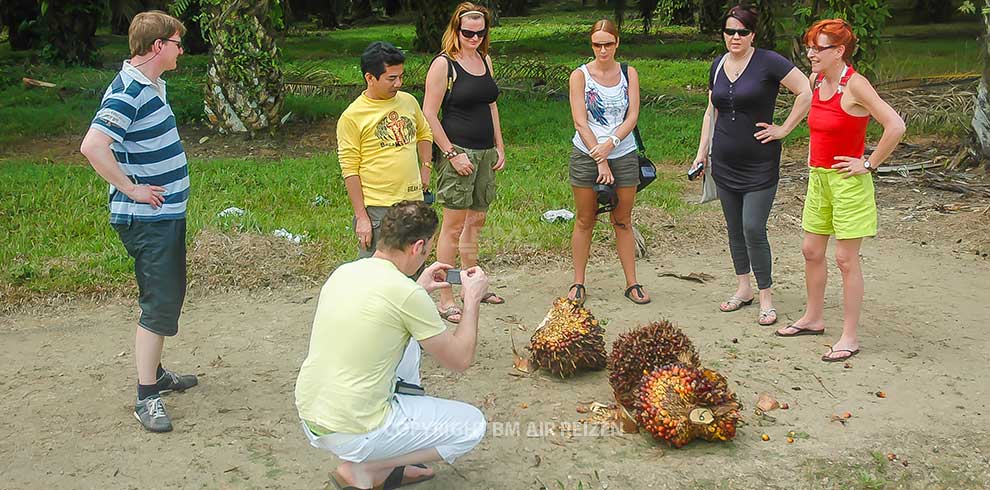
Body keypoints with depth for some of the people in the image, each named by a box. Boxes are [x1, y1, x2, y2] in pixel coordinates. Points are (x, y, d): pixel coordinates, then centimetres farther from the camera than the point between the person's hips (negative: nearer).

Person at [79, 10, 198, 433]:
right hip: (147, 219, -10)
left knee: (169, 296, 19)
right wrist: (131, 189, -23)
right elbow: (93, 146, -32)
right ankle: (147, 398, 1)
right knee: (159, 305, -7)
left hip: (167, 212, 10)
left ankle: (154, 373, 33)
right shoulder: (127, 93, -21)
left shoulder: (151, 85, 10)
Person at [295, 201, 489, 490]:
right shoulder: (407, 295, -19)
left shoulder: (344, 272, 3)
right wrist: (472, 298, 5)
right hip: (352, 436, -8)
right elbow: (460, 361, -7)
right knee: (472, 425, 7)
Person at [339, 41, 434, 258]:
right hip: (377, 209, -5)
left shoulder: (408, 101, 7)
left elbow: (424, 133, 26)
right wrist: (361, 216, -12)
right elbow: (350, 170, -9)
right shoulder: (352, 116, -9)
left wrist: (425, 167, 11)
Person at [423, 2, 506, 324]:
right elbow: (429, 115, -13)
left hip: (485, 152, 7)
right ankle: (445, 300, 1)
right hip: (457, 152, -7)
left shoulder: (485, 59, 12)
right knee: (453, 225, -5)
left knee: (476, 220, 15)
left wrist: (499, 147, 16)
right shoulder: (443, 64, -10)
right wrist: (452, 154, -15)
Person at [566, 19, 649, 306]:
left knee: (623, 222, 8)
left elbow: (632, 116, -2)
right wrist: (600, 161, -14)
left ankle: (631, 283, 14)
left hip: (624, 155, 2)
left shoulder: (629, 74, 6)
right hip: (586, 156, -2)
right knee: (585, 221, 5)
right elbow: (580, 122, -9)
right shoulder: (580, 75, -3)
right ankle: (578, 283, 14)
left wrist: (610, 143, -18)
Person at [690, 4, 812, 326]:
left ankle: (766, 297, 4)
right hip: (725, 164, 6)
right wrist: (702, 151, 13)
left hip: (759, 164, -6)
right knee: (734, 229, 12)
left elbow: (806, 93, -13)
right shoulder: (718, 65, 9)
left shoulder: (767, 62, -10)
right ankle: (743, 288, 25)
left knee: (753, 229, -9)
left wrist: (784, 130, -12)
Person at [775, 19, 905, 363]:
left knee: (846, 259, -3)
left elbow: (895, 126, -25)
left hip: (848, 182, -8)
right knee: (811, 251, 15)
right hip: (818, 178, 8)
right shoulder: (816, 81, 6)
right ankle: (813, 318, 32)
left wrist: (870, 164, -18)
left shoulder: (855, 85, -17)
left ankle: (849, 338, 6)